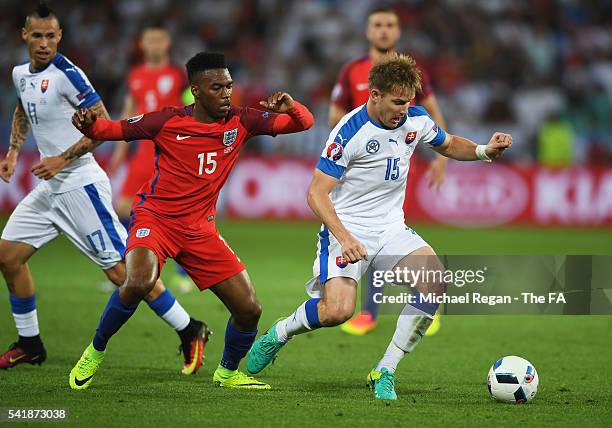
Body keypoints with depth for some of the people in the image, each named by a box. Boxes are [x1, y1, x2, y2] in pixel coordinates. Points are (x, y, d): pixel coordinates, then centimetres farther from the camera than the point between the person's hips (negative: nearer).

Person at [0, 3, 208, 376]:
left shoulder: (66, 73, -15)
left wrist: (62, 159, -19)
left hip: (79, 185, -8)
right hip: (49, 188, 8)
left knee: (122, 270, -11)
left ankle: (190, 332, -3)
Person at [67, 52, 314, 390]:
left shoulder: (241, 122, -1)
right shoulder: (168, 121, -10)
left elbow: (304, 123, -1)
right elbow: (115, 130, -2)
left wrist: (290, 107, -24)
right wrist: (89, 125, -25)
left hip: (200, 229, 4)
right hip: (155, 218, -4)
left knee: (249, 309, -2)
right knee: (139, 282, -34)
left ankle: (228, 372, 28)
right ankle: (95, 352, -9)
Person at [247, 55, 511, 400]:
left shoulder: (416, 119, 1)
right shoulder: (351, 131, -18)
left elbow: (449, 145, 23)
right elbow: (316, 194, -18)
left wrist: (485, 151, 1)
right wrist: (344, 238, -31)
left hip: (391, 229, 6)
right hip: (346, 229, -5)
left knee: (435, 283, -22)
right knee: (338, 310, -26)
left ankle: (385, 372, -10)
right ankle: (279, 333, 9)